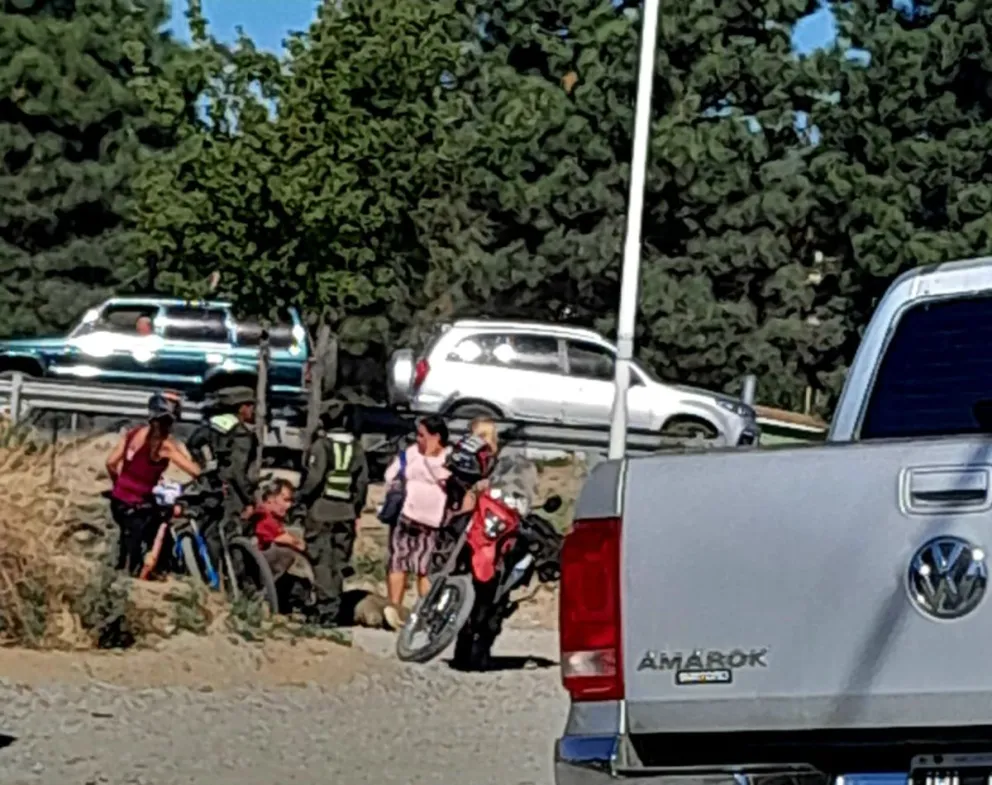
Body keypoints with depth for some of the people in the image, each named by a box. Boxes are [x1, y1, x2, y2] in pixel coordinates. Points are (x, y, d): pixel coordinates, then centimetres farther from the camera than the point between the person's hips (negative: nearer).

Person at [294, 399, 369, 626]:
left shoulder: (321, 445, -10)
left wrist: (301, 497, 0)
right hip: (346, 512, 5)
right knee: (338, 561, 12)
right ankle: (333, 608, 17)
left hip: (321, 510, -5)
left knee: (321, 561, -3)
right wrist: (357, 508, 16)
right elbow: (362, 481, 6)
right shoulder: (356, 448, 5)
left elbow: (313, 478, -15)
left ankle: (326, 609, -8)